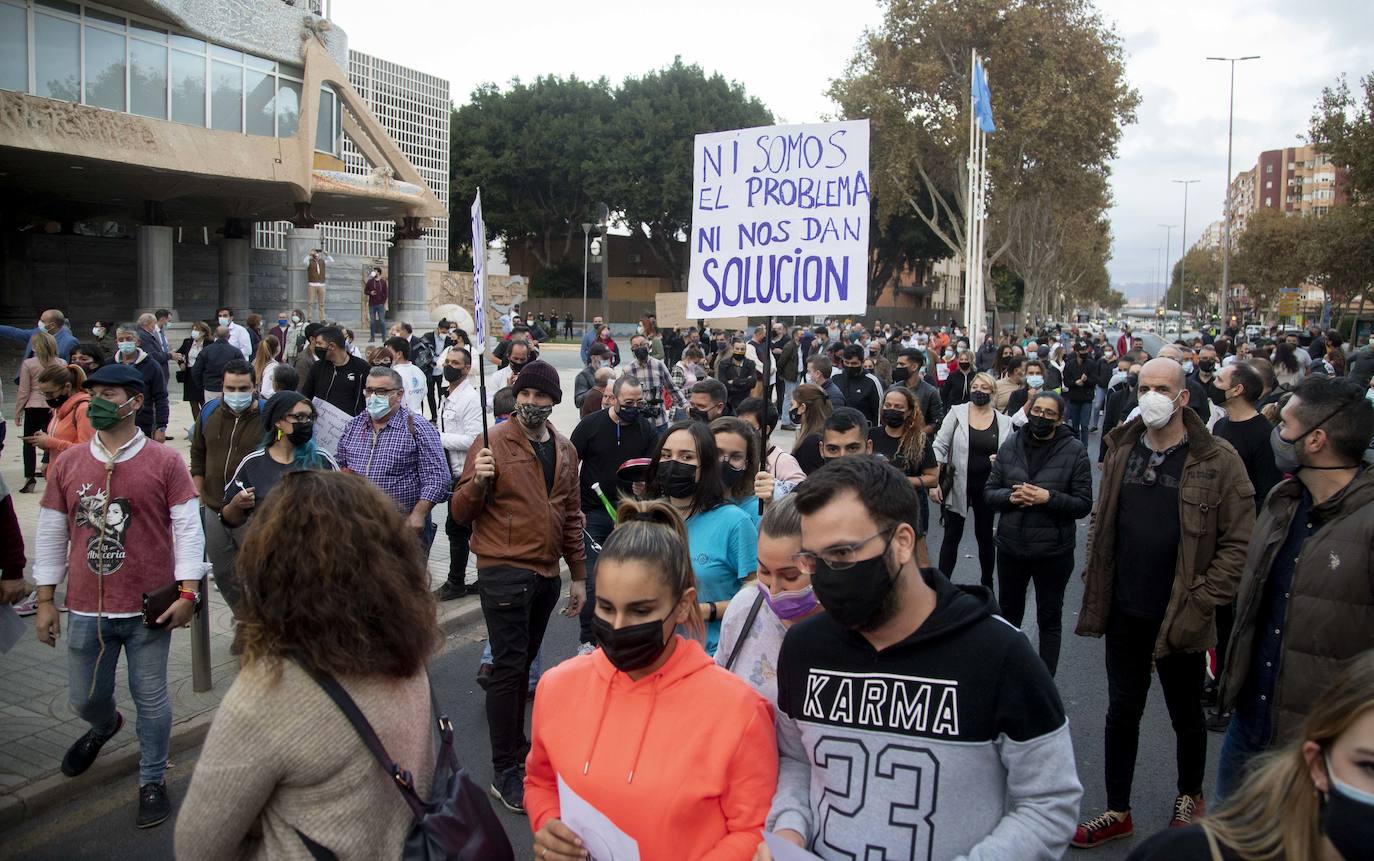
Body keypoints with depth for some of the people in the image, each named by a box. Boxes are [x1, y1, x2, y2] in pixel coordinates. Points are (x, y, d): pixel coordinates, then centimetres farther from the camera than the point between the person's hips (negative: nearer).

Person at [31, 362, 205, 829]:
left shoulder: (165, 462, -6)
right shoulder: (67, 463, 3)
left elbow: (187, 529, -5)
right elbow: (51, 534, 9)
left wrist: (188, 592, -11)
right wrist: (45, 601, 8)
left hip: (149, 608, -3)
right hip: (86, 609, 3)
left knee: (150, 698, 7)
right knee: (85, 697, 18)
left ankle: (152, 781, 26)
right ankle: (104, 725, 53)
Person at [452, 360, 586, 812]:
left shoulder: (565, 450, 10)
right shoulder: (495, 442, -8)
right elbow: (461, 511, -9)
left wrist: (579, 574, 16)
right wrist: (478, 481, -29)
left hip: (546, 573, 6)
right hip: (504, 571, -6)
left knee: (523, 663, 16)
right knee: (509, 667, -4)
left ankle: (514, 748, 30)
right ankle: (506, 773, 5)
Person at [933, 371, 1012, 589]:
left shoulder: (1004, 422, 1)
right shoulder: (956, 413, -4)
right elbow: (940, 447, -6)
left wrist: (1001, 459, -13)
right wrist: (934, 482, -12)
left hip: (987, 488, 2)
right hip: (957, 486, -2)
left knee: (985, 536, 16)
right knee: (952, 536, 5)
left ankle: (987, 583, 32)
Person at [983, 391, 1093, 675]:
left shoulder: (1074, 450, -8)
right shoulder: (1010, 446, 0)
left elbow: (1084, 504, -9)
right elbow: (988, 494, 2)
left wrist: (1049, 498, -23)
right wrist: (1010, 497, -17)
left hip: (1053, 552, -3)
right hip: (1010, 546, 3)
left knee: (1050, 619, 12)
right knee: (1008, 612, 20)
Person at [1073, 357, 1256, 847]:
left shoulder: (1217, 461, -11)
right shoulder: (1122, 452, 3)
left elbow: (1239, 542, -11)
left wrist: (1201, 602, -14)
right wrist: (1095, 589, 4)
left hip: (1180, 618, -3)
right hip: (1124, 613, 4)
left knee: (1186, 715, 17)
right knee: (1122, 711, 13)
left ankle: (1190, 797, 42)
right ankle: (1117, 811, 28)